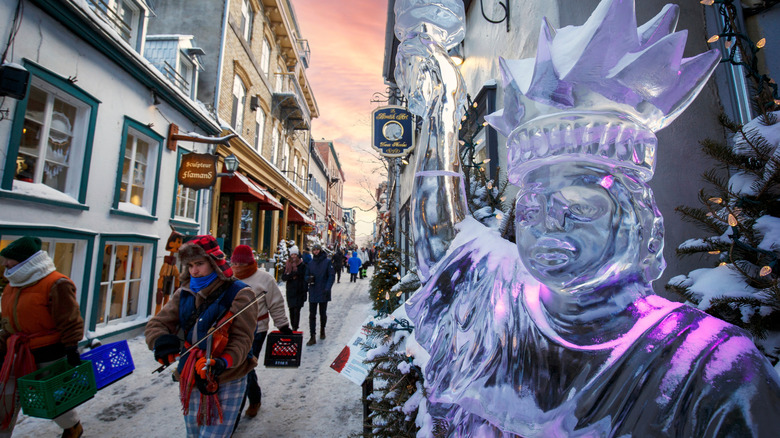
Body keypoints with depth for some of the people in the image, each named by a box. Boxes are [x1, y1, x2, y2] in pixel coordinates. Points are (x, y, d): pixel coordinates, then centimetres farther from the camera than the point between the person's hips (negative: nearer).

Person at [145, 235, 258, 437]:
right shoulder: (184, 293, 4)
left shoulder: (239, 293, -14)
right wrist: (161, 340, -20)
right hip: (190, 380, 6)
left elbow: (242, 338, -15)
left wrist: (223, 362, -31)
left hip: (227, 381, -5)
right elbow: (157, 323, 2)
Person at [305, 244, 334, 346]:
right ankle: (313, 337, 7)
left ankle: (322, 330, 36)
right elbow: (306, 276, 13)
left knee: (323, 314, 13)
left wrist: (327, 288, -18)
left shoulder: (327, 261, -5)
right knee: (312, 315, 2)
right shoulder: (310, 263, 7)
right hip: (313, 293, 3)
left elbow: (332, 276, -7)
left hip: (323, 293, -3)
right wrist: (309, 278, -11)